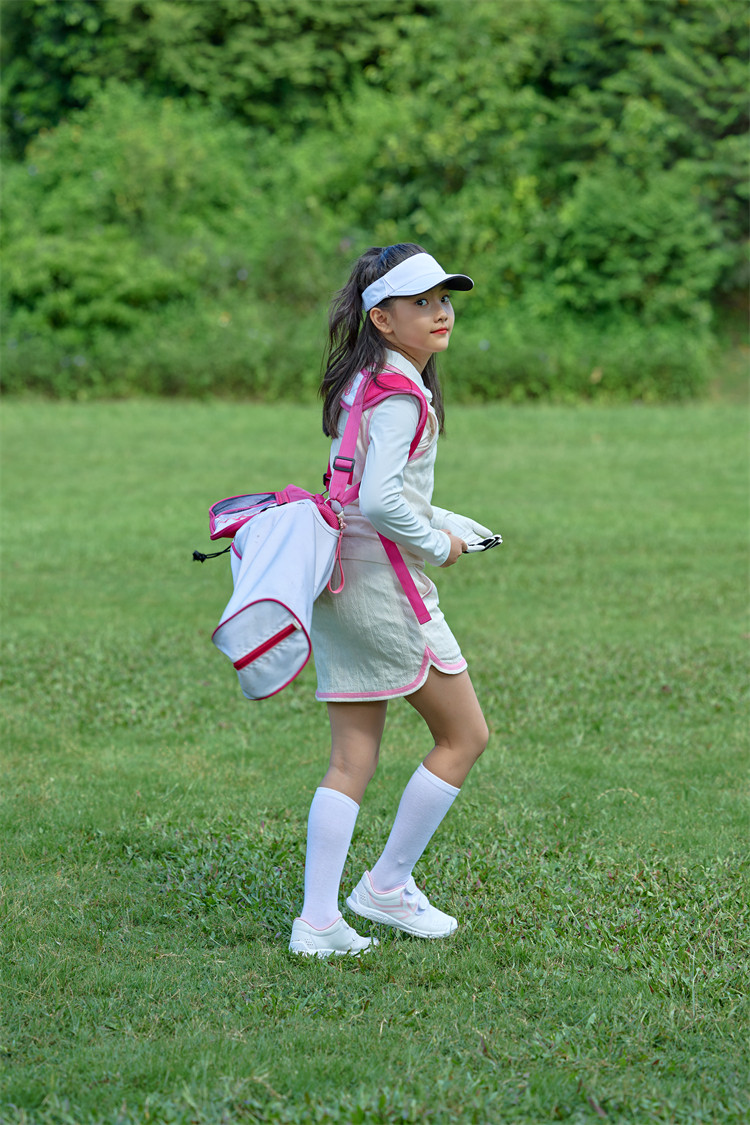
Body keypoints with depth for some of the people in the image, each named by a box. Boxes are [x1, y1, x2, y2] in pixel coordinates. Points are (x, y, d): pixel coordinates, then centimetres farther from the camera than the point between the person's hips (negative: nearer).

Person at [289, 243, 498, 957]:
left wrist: (442, 523, 17)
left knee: (352, 759, 9)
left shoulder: (363, 380, 14)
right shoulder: (397, 393, -16)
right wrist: (438, 545, -12)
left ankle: (318, 923, 5)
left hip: (337, 580, 9)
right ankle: (387, 886, 13)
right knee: (464, 736, 7)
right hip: (381, 580, -9)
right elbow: (380, 500, -27)